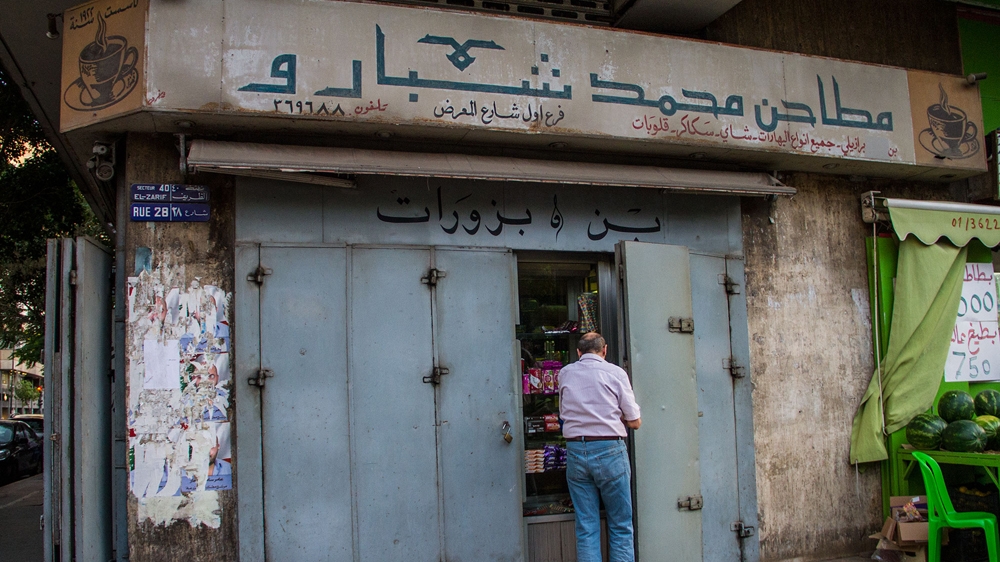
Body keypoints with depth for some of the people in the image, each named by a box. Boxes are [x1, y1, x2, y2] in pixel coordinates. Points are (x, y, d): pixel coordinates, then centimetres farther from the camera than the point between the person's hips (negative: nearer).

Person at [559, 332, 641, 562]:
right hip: (609, 450, -3)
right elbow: (634, 422, 1)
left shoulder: (565, 373, 8)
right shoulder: (615, 373, -1)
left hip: (575, 451, 3)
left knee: (586, 528, 7)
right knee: (621, 527, 6)